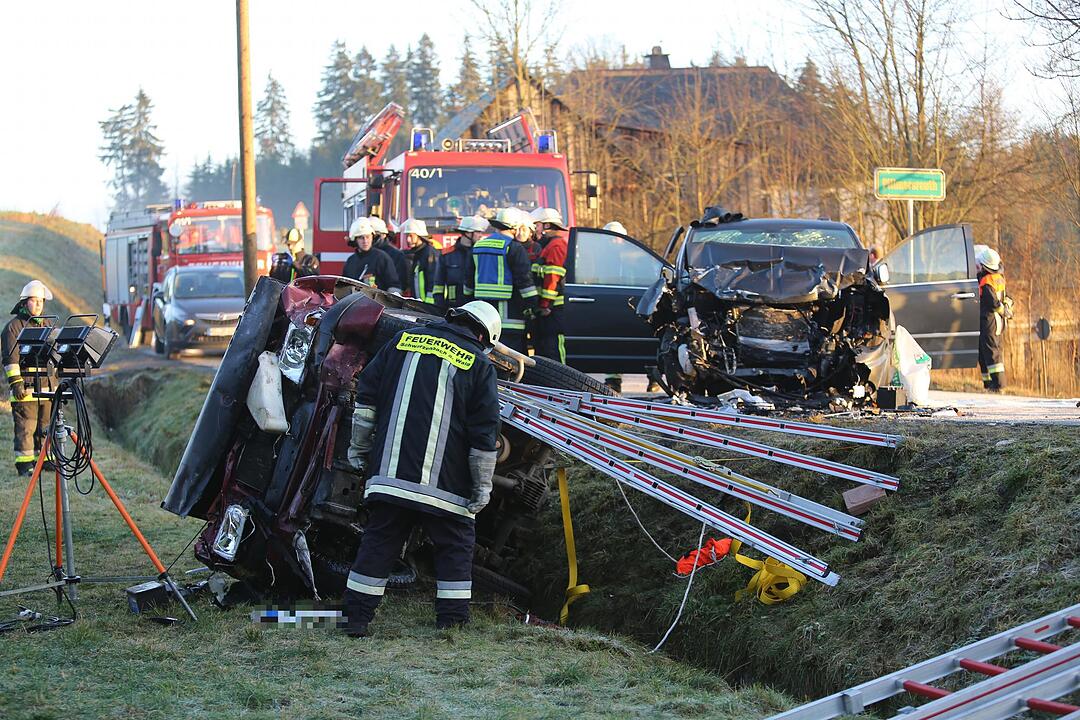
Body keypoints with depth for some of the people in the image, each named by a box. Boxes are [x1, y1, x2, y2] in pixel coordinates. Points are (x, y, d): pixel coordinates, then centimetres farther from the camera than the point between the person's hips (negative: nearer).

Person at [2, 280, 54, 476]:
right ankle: (24, 463, -3)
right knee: (25, 427, -6)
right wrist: (16, 382, -15)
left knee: (46, 425, 9)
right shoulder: (14, 326, -3)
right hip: (25, 387, -7)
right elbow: (10, 358, -9)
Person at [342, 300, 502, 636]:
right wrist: (483, 485, 5)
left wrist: (359, 447, 19)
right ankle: (452, 621, 8)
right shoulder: (479, 365, 3)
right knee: (455, 545, 10)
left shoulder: (403, 341, 13)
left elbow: (366, 396, 13)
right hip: (443, 480, -3)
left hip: (389, 471, 3)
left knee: (379, 541, 9)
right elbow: (484, 435, 0)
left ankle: (356, 615, 8)